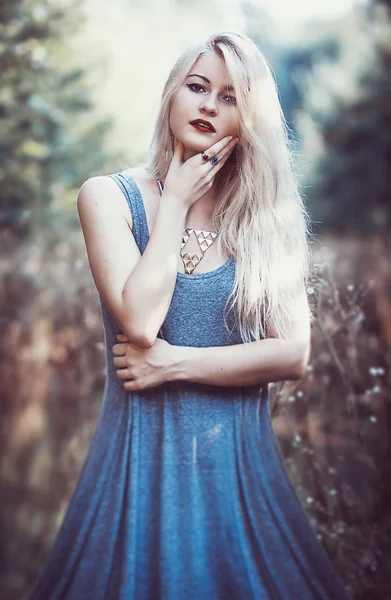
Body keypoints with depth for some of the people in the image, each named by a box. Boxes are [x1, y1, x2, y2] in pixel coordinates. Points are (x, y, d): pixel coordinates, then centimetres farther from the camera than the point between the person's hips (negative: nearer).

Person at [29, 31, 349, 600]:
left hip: (240, 459, 2)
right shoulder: (109, 196, -2)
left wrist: (174, 363, -13)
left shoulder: (267, 216, 2)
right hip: (141, 453, -1)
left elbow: (294, 355, -5)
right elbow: (138, 320, -17)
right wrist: (176, 202, -11)